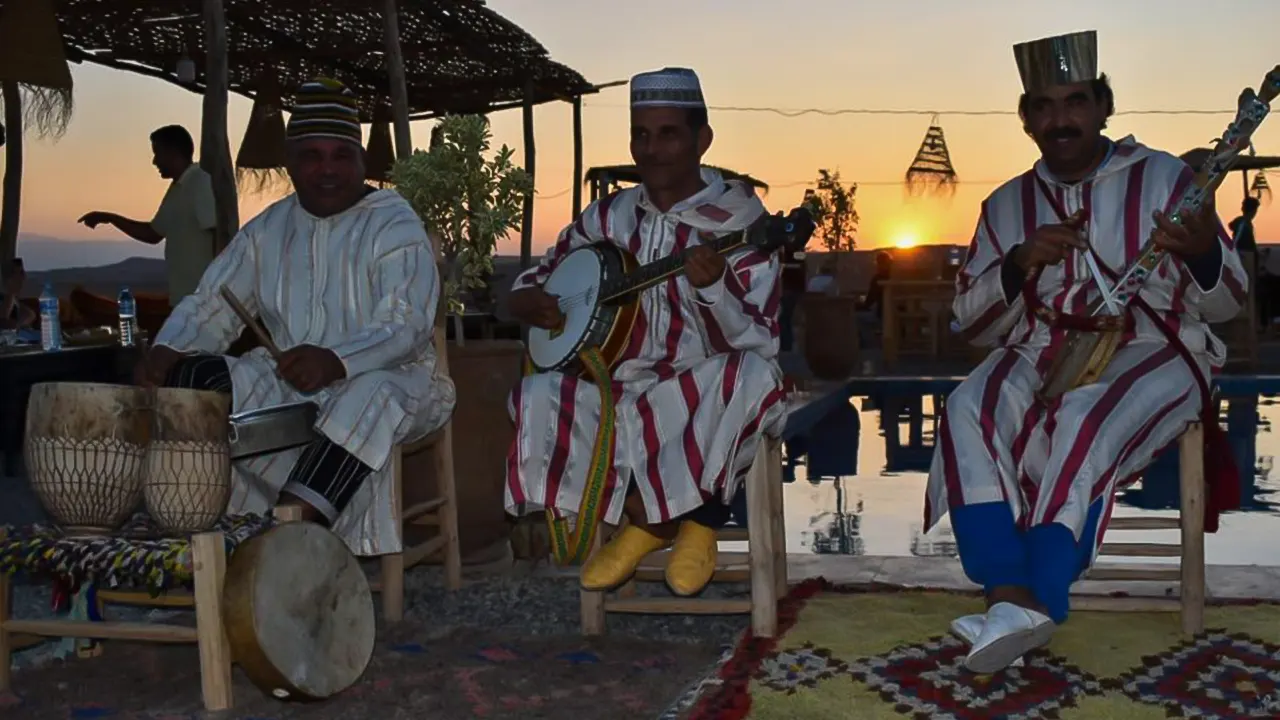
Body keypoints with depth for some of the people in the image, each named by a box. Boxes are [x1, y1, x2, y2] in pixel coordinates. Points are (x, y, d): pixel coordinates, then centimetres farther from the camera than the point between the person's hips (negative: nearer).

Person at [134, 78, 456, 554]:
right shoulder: (267, 229, 14)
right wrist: (166, 350, -12)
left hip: (385, 377, -5)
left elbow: (405, 327, -19)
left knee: (368, 400, -39)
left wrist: (335, 361, -39)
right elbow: (209, 305, 11)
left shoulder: (395, 225, -4)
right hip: (285, 383, 5)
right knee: (194, 380, -20)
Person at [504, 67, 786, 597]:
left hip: (700, 401, -3)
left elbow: (759, 344, -14)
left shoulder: (738, 221, -6)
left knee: (755, 377, -36)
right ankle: (645, 516, -3)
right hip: (616, 391, 4)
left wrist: (712, 287, -32)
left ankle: (698, 517, -8)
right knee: (538, 397, -24)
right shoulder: (609, 216, 7)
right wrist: (526, 301, -6)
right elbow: (534, 276, 19)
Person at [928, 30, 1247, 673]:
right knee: (968, 413, -29)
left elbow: (1223, 305, 3)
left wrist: (1203, 253, -21)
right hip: (1041, 355, 3)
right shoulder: (1006, 204, 12)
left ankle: (1034, 604, -35)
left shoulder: (1163, 177, 4)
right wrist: (1018, 265, -11)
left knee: (1083, 422, -36)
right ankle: (1011, 597, -37)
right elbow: (972, 323, 9)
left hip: (1150, 351, -3)